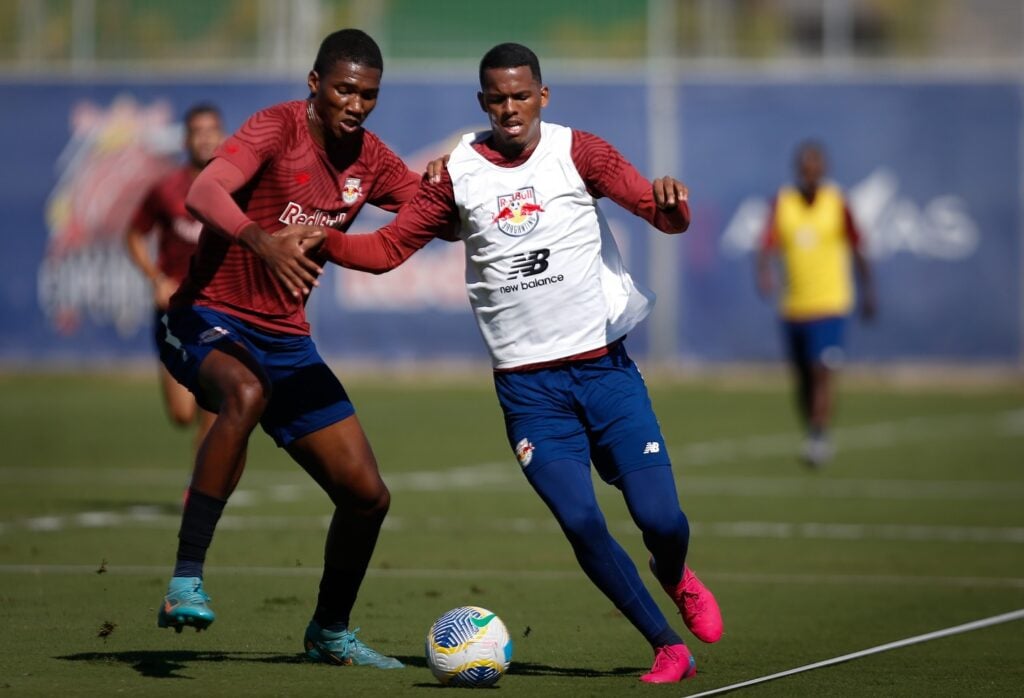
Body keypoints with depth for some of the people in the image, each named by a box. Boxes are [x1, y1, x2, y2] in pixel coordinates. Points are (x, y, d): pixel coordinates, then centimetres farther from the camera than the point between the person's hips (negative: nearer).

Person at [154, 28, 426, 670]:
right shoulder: (279, 129, -15)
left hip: (287, 340, 7)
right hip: (208, 320, -7)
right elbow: (203, 194, -32)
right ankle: (186, 581, -38)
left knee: (367, 495, 4)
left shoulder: (370, 160, 5)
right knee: (247, 394, -41)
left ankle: (330, 632, 29)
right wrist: (264, 241, -51)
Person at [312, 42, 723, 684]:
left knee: (659, 517, -9)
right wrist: (326, 242, -14)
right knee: (582, 524, -13)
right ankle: (670, 649, 3)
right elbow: (388, 248, 5)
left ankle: (675, 577, 28)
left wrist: (670, 199, -30)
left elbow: (667, 219, -6)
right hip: (528, 385, 1)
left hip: (605, 367, -1)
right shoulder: (456, 174, 2)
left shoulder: (576, 152, -1)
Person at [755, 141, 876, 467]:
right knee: (802, 380, 10)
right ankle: (812, 433, 26)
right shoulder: (782, 203, 1)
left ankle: (819, 438, -16)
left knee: (822, 373, -15)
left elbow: (856, 249, 8)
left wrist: (868, 292, 11)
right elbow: (768, 243, -11)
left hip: (830, 305, -3)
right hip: (793, 306, 3)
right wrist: (764, 273, -31)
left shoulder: (837, 204, -2)